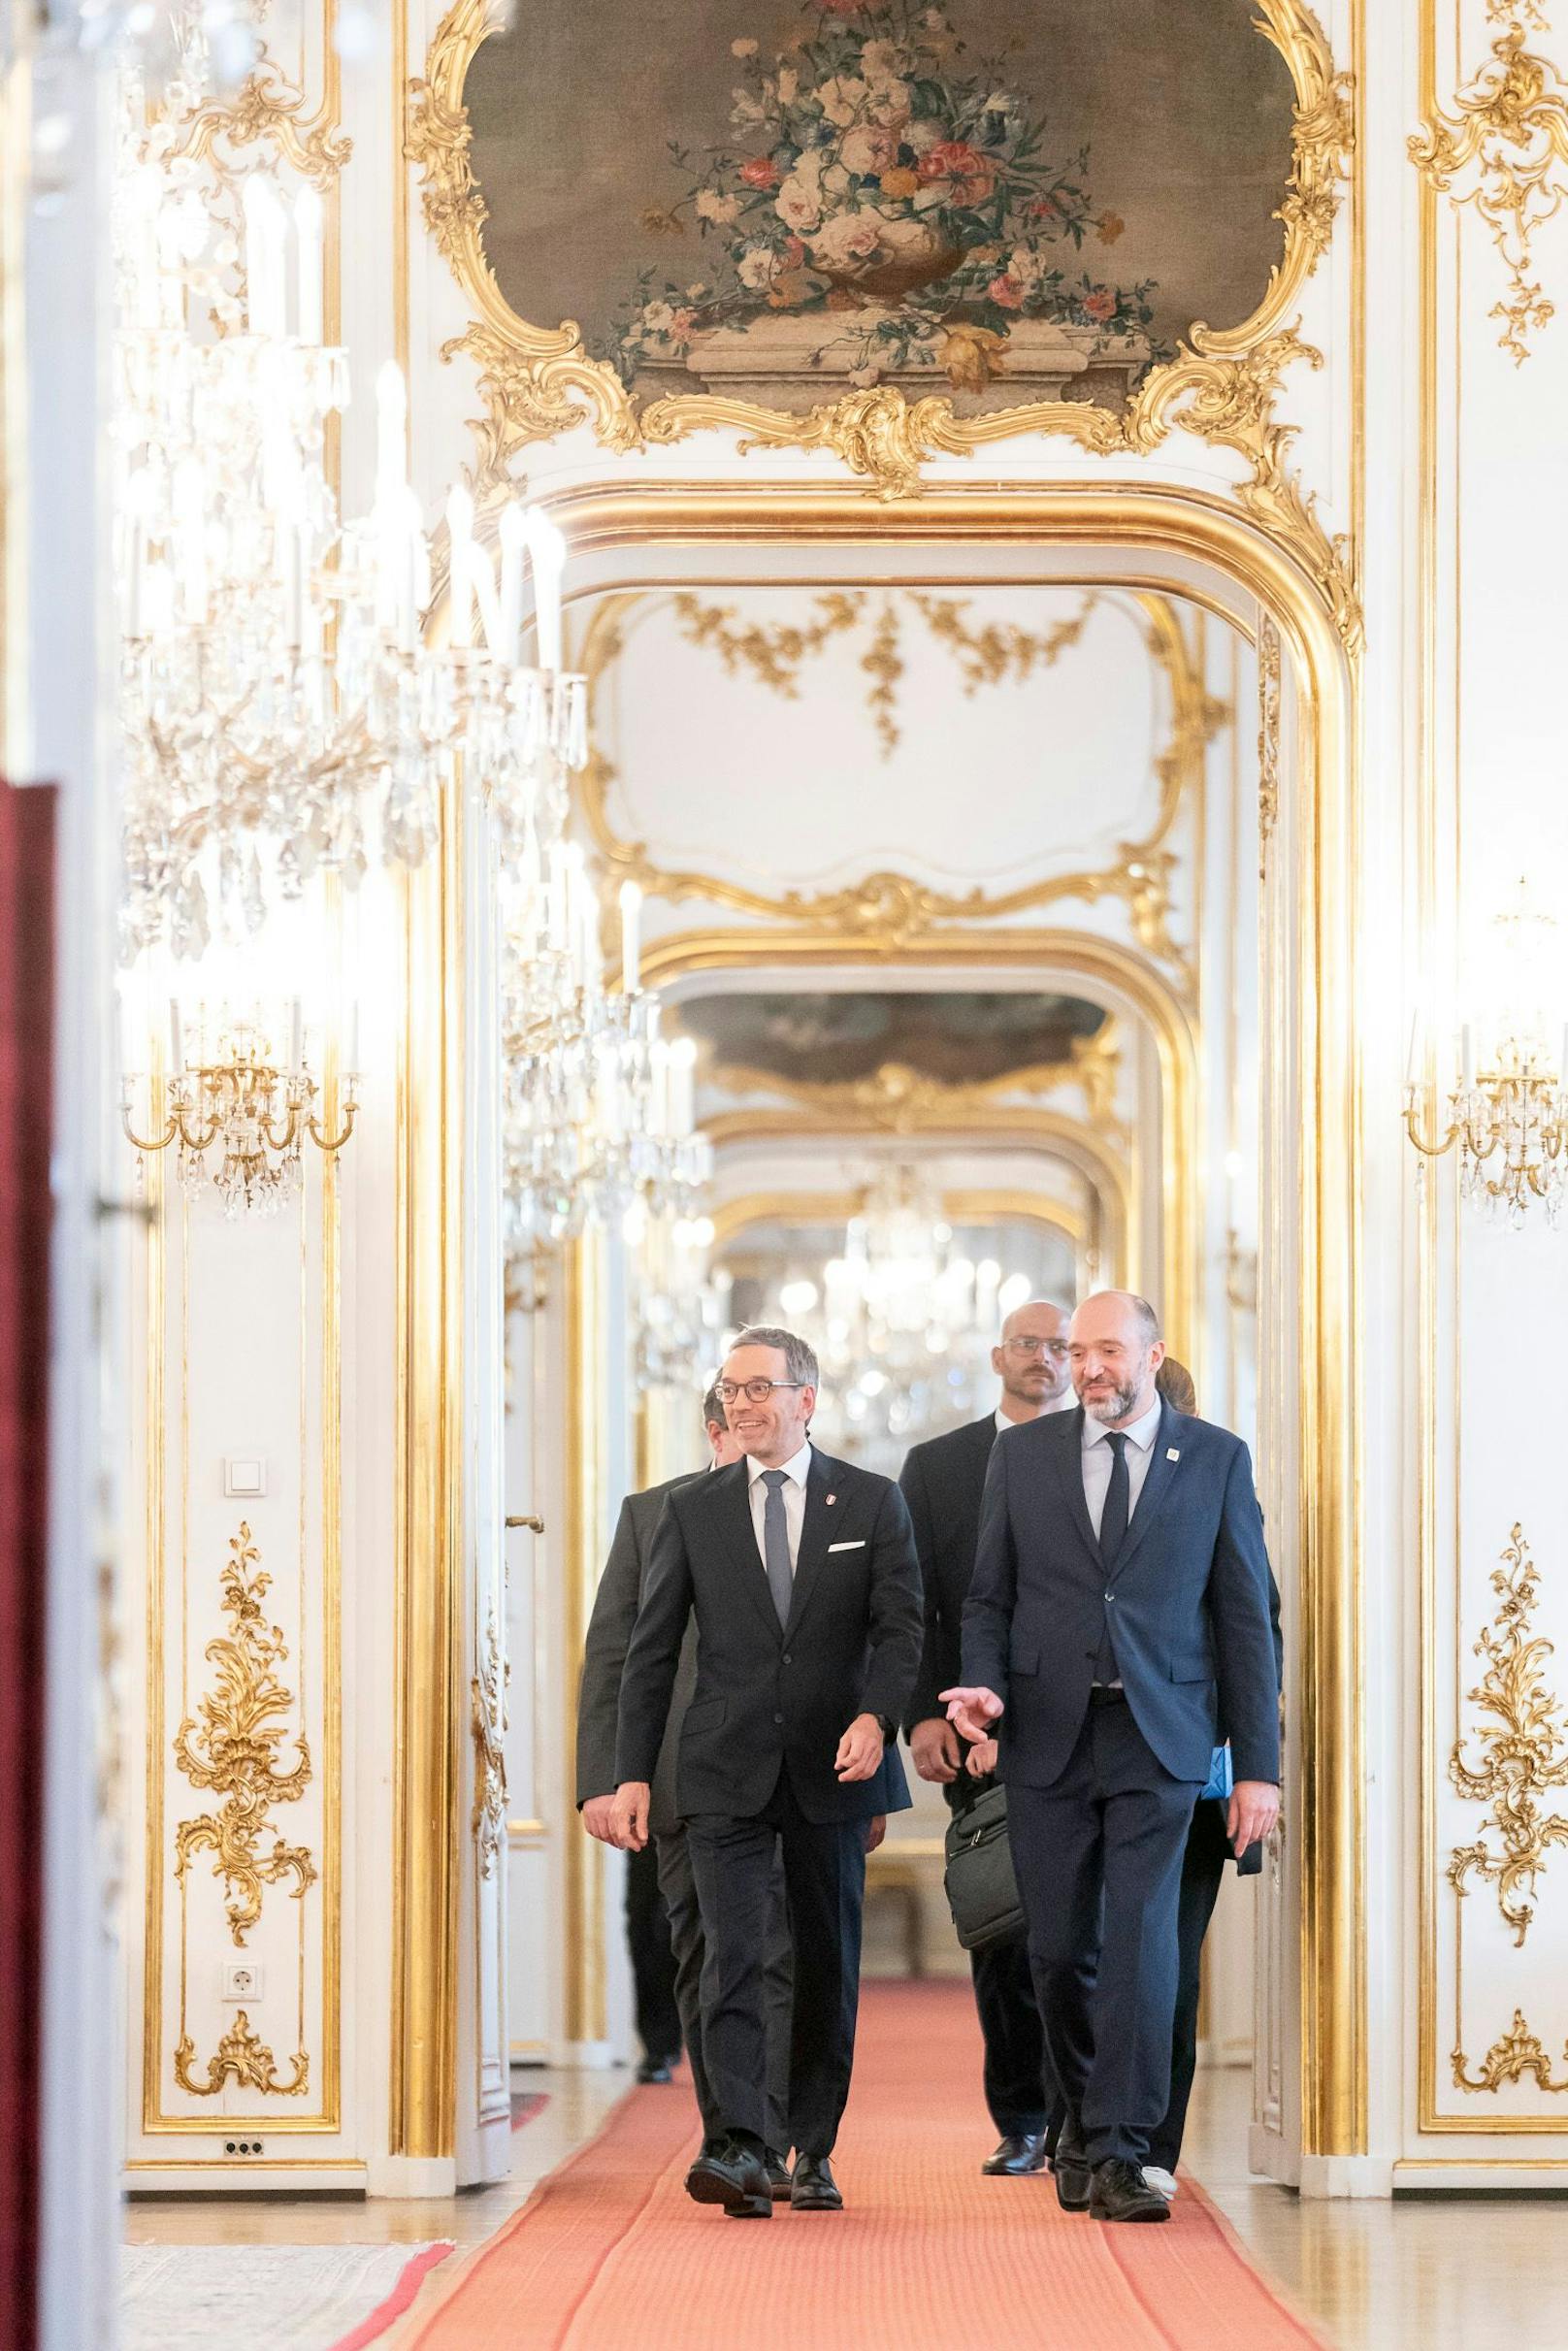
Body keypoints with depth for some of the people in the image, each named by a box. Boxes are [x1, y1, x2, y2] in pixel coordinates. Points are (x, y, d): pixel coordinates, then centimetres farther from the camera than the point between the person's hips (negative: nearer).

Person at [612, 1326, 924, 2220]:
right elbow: (652, 1650, 8)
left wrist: (877, 1716, -20)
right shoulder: (694, 1511, 7)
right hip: (727, 1774, 0)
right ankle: (743, 2151, -21)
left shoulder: (872, 1502, 4)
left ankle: (814, 2153, 17)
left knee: (830, 1962, 7)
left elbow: (901, 1628, -1)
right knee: (733, 1955, -12)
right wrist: (633, 1773, 2)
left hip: (832, 1772, 0)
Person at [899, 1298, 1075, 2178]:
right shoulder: (936, 1466, 11)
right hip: (981, 1736, 2)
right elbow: (914, 1607, 8)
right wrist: (925, 1714, -5)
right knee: (1000, 1933, 3)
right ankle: (1021, 2122, 11)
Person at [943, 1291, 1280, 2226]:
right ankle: (1085, 2122, 25)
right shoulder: (1022, 1454, 9)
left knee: (1141, 1940, -13)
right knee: (1060, 1949, 4)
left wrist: (1259, 1764, 0)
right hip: (1048, 1734, 2)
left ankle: (1118, 2156, -11)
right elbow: (991, 1596, 12)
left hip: (1158, 1736, -2)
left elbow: (1246, 1616, 4)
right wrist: (984, 1686, -9)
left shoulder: (1216, 1458, 5)